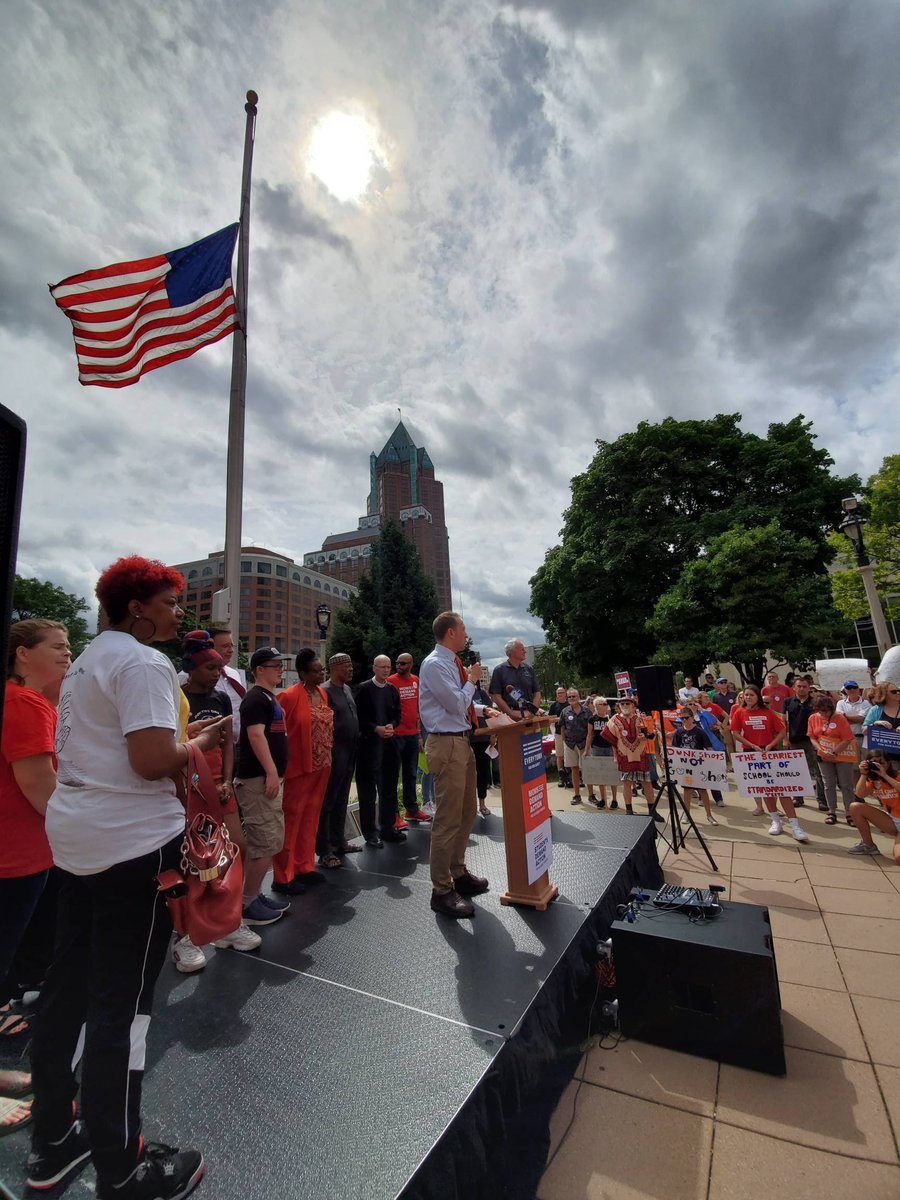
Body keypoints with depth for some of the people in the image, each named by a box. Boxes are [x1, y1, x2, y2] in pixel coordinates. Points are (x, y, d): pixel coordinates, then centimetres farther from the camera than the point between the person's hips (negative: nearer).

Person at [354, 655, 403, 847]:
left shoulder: (392, 689, 9)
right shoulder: (364, 689, -6)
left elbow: (397, 714, 12)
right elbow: (359, 716, -8)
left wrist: (392, 726, -7)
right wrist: (376, 729, -17)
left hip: (389, 743, 5)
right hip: (369, 744, -5)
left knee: (389, 788, 13)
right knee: (368, 791, 4)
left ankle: (387, 827, 26)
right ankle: (370, 833, 14)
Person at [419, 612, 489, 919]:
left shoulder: (452, 663, 13)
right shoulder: (435, 665, -16)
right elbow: (456, 704, -19)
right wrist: (472, 680, -6)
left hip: (462, 741, 10)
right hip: (446, 745, -10)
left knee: (466, 813, 19)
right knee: (448, 819, -3)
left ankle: (458, 873, 36)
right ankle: (442, 891, 11)